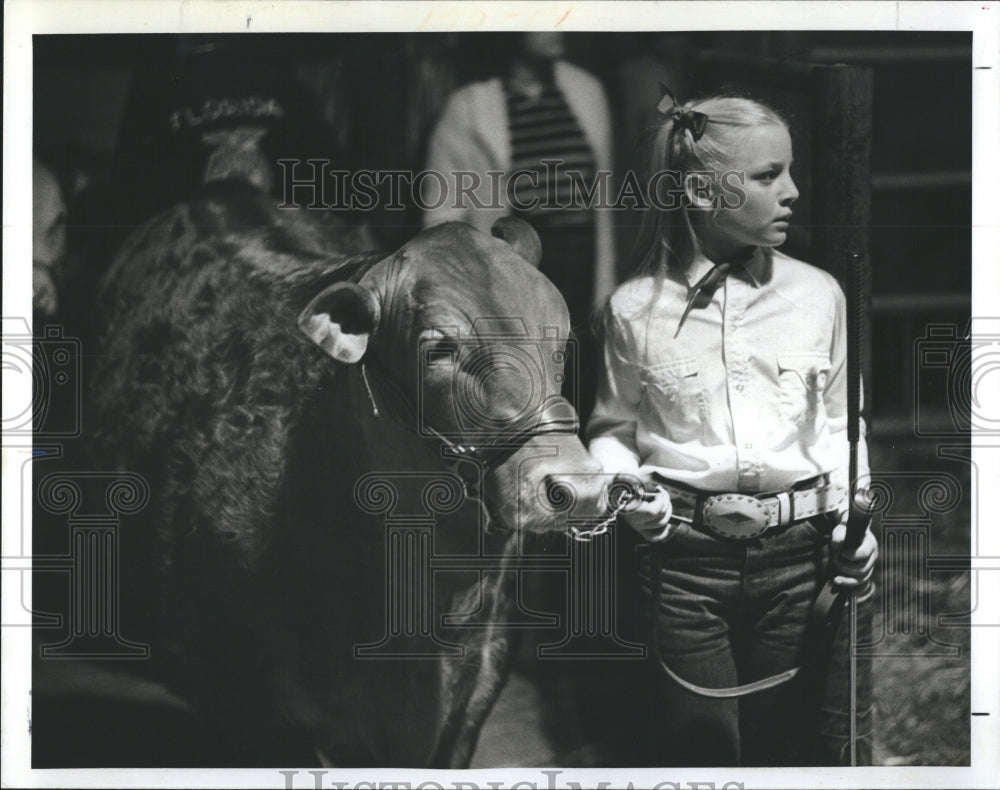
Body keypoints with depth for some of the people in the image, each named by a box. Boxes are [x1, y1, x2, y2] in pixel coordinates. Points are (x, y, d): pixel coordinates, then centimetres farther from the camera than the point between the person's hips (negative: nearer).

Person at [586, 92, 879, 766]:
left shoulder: (818, 295, 2)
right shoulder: (635, 309, -1)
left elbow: (840, 424, 11)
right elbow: (613, 427, 12)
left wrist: (853, 514, -3)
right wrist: (621, 482, -7)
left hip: (799, 550, 2)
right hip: (687, 553, -1)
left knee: (785, 740, 9)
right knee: (699, 742, 5)